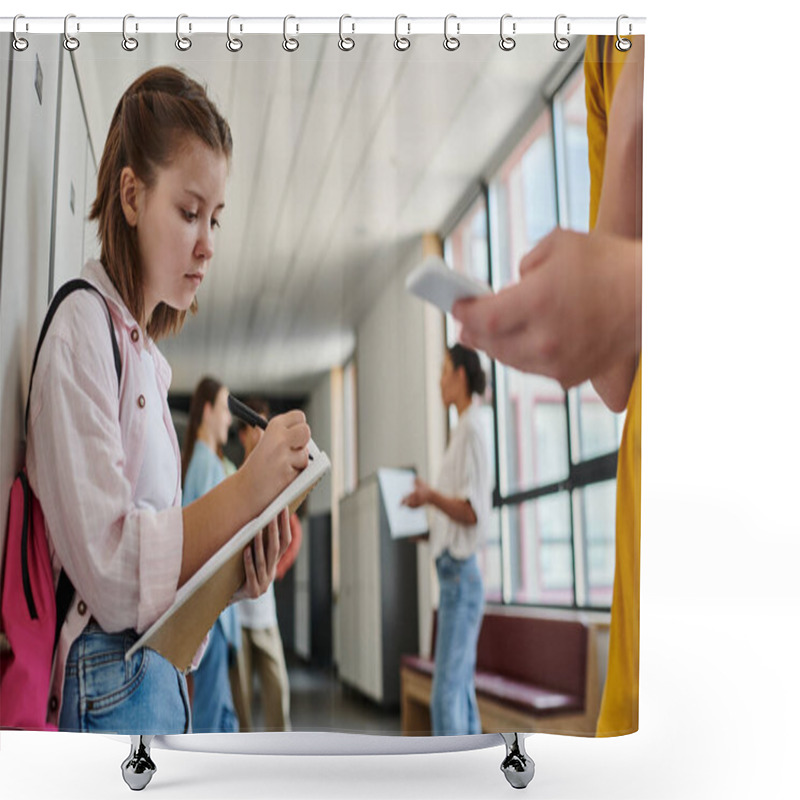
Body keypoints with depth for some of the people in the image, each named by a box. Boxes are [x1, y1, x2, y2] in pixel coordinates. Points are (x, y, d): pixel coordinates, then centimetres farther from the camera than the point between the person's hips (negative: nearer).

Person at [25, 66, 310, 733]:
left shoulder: (148, 357, 14)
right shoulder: (80, 332, -12)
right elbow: (109, 571, -19)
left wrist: (231, 577, -2)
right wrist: (245, 489, -23)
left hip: (163, 678, 8)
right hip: (109, 693, -8)